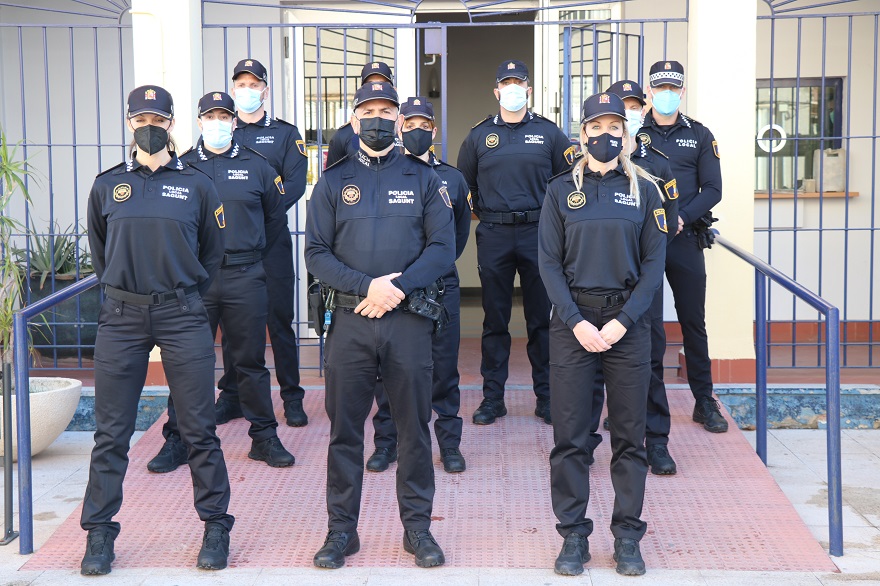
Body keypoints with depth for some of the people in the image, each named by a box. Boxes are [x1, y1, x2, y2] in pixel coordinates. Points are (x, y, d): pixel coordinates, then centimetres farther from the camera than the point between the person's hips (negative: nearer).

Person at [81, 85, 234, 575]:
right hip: (121, 317, 1)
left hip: (183, 315, -1)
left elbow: (213, 253, 14)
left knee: (200, 428, 2)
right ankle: (99, 533, 14)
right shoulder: (107, 186, 9)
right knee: (111, 432, 4)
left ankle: (216, 526, 14)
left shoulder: (197, 185, 5)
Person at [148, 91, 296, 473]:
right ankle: (177, 440, 12)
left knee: (250, 361, 7)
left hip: (245, 278, 0)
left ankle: (264, 437, 16)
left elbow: (275, 218, 16)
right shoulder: (182, 167, 6)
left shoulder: (256, 166, 8)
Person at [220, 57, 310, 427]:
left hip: (272, 238, -2)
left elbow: (296, 183, -2)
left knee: (280, 318, 0)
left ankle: (292, 397, 7)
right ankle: (231, 396, 15)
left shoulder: (285, 133, 9)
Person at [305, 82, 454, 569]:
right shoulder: (334, 181, 8)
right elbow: (316, 254, 1)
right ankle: (342, 529, 17)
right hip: (349, 320, 0)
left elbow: (442, 247, 0)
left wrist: (398, 287, -14)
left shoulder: (423, 179, 8)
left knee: (414, 427, 5)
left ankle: (418, 526, 18)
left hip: (408, 319, 0)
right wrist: (366, 286, -13)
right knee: (344, 428, 5)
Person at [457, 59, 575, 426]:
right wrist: (483, 212, 8)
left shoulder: (548, 133, 6)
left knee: (541, 319, 4)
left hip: (538, 234, 0)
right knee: (494, 320, 5)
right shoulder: (479, 135, 8)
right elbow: (463, 183, 17)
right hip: (493, 237, 1)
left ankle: (546, 397, 13)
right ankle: (492, 397, 13)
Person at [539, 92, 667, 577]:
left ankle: (627, 536, 16)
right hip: (572, 321, 0)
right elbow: (549, 263, 0)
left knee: (629, 436, 5)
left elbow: (653, 263, 2)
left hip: (627, 321, 1)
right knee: (570, 437, 1)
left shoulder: (644, 190, 6)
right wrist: (578, 322, -11)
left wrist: (622, 320, -10)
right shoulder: (561, 190, 5)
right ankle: (574, 535, 13)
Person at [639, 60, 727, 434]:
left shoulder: (699, 136, 8)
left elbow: (712, 189, 3)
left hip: (685, 240, 1)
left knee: (693, 322, 6)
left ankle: (704, 402, 14)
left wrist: (682, 217, -13)